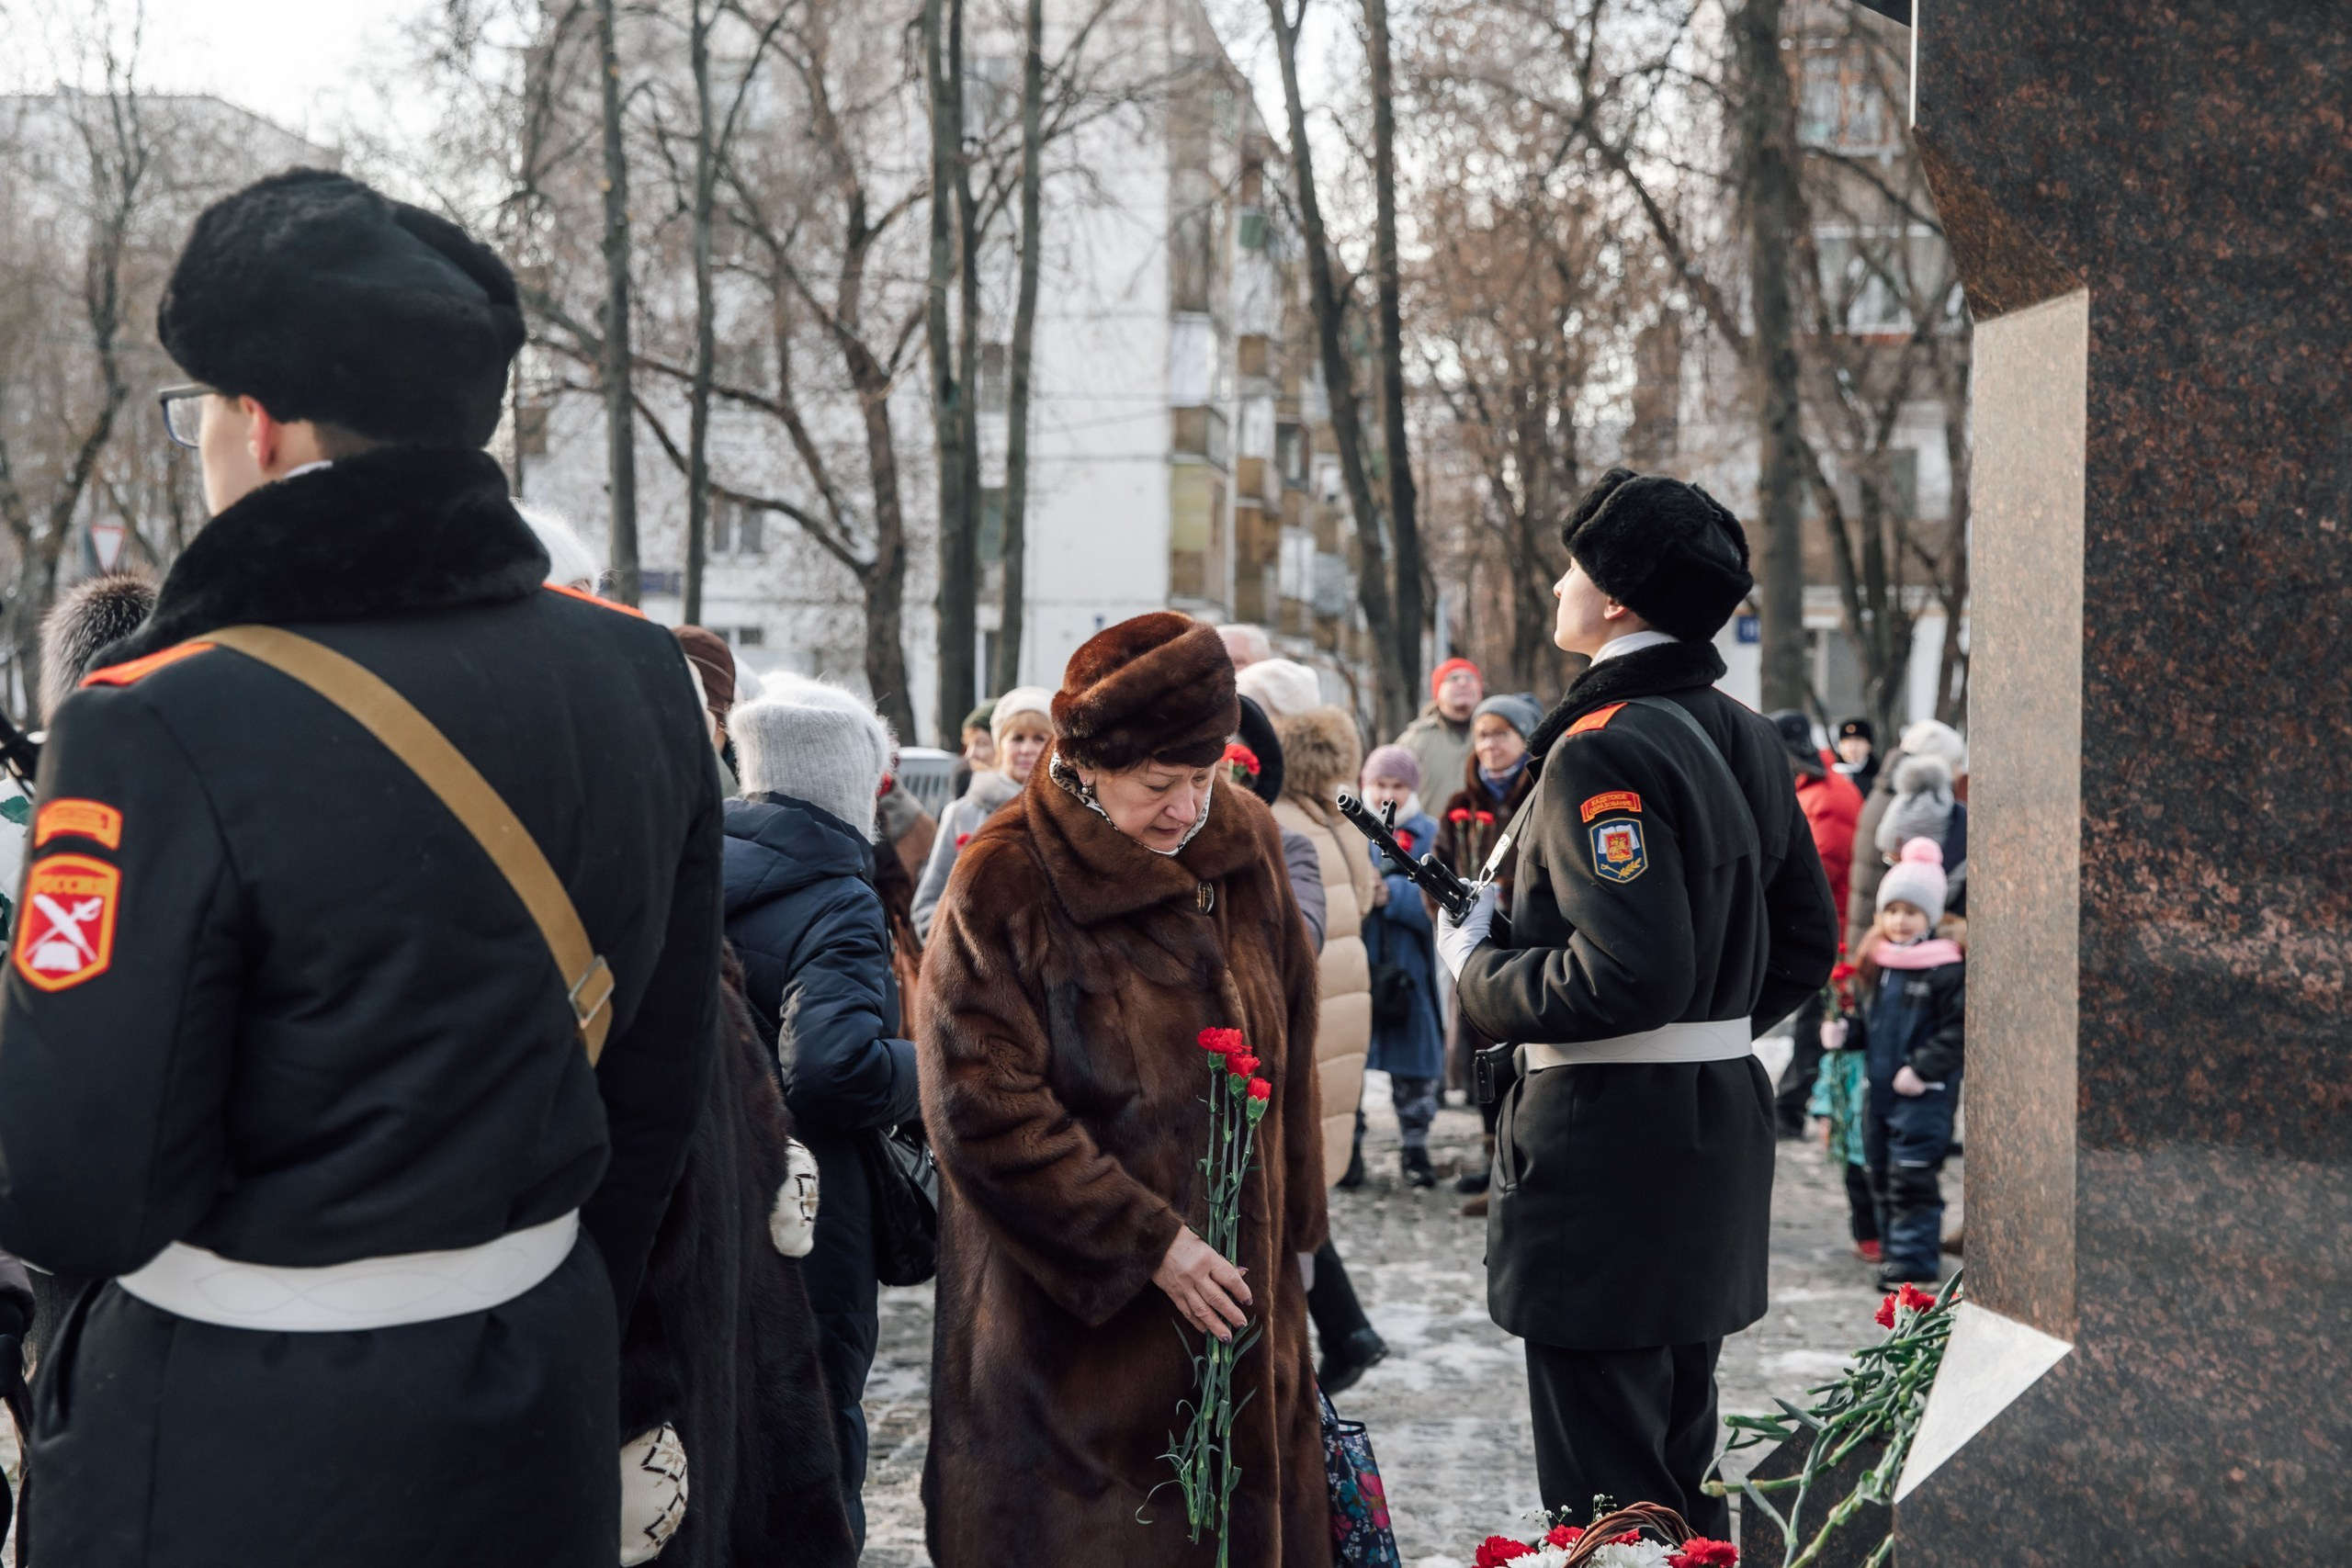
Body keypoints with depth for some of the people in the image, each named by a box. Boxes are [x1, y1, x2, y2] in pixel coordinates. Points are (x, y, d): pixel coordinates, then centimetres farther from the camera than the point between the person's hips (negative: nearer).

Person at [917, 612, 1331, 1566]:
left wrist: (1287, 1228, 15)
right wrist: (1148, 1244, -18)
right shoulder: (1003, 888, -13)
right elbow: (983, 1113, -17)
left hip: (1235, 1279, 5)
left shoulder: (1245, 851, 4)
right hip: (1073, 1324, -5)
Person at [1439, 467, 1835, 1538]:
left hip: (1606, 1147, -9)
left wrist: (1479, 970, -11)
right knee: (1679, 1466, 21)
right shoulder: (1744, 738, 11)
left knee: (1605, 1495, 0)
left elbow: (1626, 976, -26)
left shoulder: (1604, 750, -18)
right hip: (1720, 1123, 9)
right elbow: (1805, 945, 17)